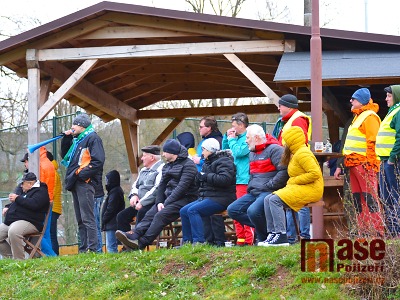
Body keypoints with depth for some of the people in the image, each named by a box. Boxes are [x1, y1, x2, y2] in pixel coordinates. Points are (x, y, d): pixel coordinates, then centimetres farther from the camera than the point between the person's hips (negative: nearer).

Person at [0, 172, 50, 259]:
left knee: (13, 231, -39)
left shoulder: (40, 191, 0)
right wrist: (8, 207, 21)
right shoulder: (25, 192, 29)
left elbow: (34, 204, -20)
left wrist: (17, 198, -11)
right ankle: (10, 258, 0)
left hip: (28, 222, -10)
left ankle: (19, 260, -31)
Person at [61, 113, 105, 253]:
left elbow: (98, 161, -16)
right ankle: (83, 249, 10)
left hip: (85, 183, -10)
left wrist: (81, 173, -19)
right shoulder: (77, 140, 23)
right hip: (76, 183, 10)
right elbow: (65, 156, 32)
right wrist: (66, 139, 19)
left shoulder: (93, 138, -5)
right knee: (80, 220, 8)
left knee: (87, 218, -14)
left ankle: (92, 248, -17)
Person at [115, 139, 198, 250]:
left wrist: (166, 203, -18)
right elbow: (162, 185, 14)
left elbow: (182, 186, -15)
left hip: (184, 198, -8)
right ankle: (135, 236, -37)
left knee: (161, 215, -28)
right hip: (168, 198, 8)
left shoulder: (188, 165, -5)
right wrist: (159, 202, -5)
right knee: (150, 214, -17)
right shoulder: (167, 166, 23)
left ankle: (141, 243, -39)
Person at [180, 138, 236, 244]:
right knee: (183, 211, 0)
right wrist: (198, 178, 0)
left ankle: (199, 241, -28)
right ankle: (187, 241, 1)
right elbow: (199, 183, 24)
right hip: (206, 197, 10)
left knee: (193, 210, -26)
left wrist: (206, 177, -18)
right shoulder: (207, 163, 21)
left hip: (220, 199, -10)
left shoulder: (224, 161, -8)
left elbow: (225, 179, -26)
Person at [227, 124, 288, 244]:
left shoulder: (274, 149, -8)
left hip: (269, 192, -10)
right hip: (254, 192, 10)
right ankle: (261, 226, -4)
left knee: (253, 211, -33)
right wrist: (250, 187, 18)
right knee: (232, 210, -2)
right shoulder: (252, 153, 21)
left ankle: (264, 238, -10)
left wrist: (269, 186, -16)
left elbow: (284, 170, -18)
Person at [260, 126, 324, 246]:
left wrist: (294, 181, -16)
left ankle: (281, 236, -26)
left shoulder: (302, 154, -12)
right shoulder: (296, 153, 21)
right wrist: (291, 183, 3)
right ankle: (272, 233, -7)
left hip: (311, 189, -10)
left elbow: (315, 173, -23)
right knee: (267, 199, -3)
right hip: (299, 188, 10)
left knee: (275, 200, -24)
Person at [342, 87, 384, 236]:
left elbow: (372, 142, -17)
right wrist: (347, 162, 23)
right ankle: (363, 231, 11)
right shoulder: (358, 116, 22)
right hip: (354, 163, 10)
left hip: (364, 163, -10)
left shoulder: (369, 117, -9)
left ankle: (377, 231, -14)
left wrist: (369, 162, -22)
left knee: (369, 197, -12)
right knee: (357, 197, 9)